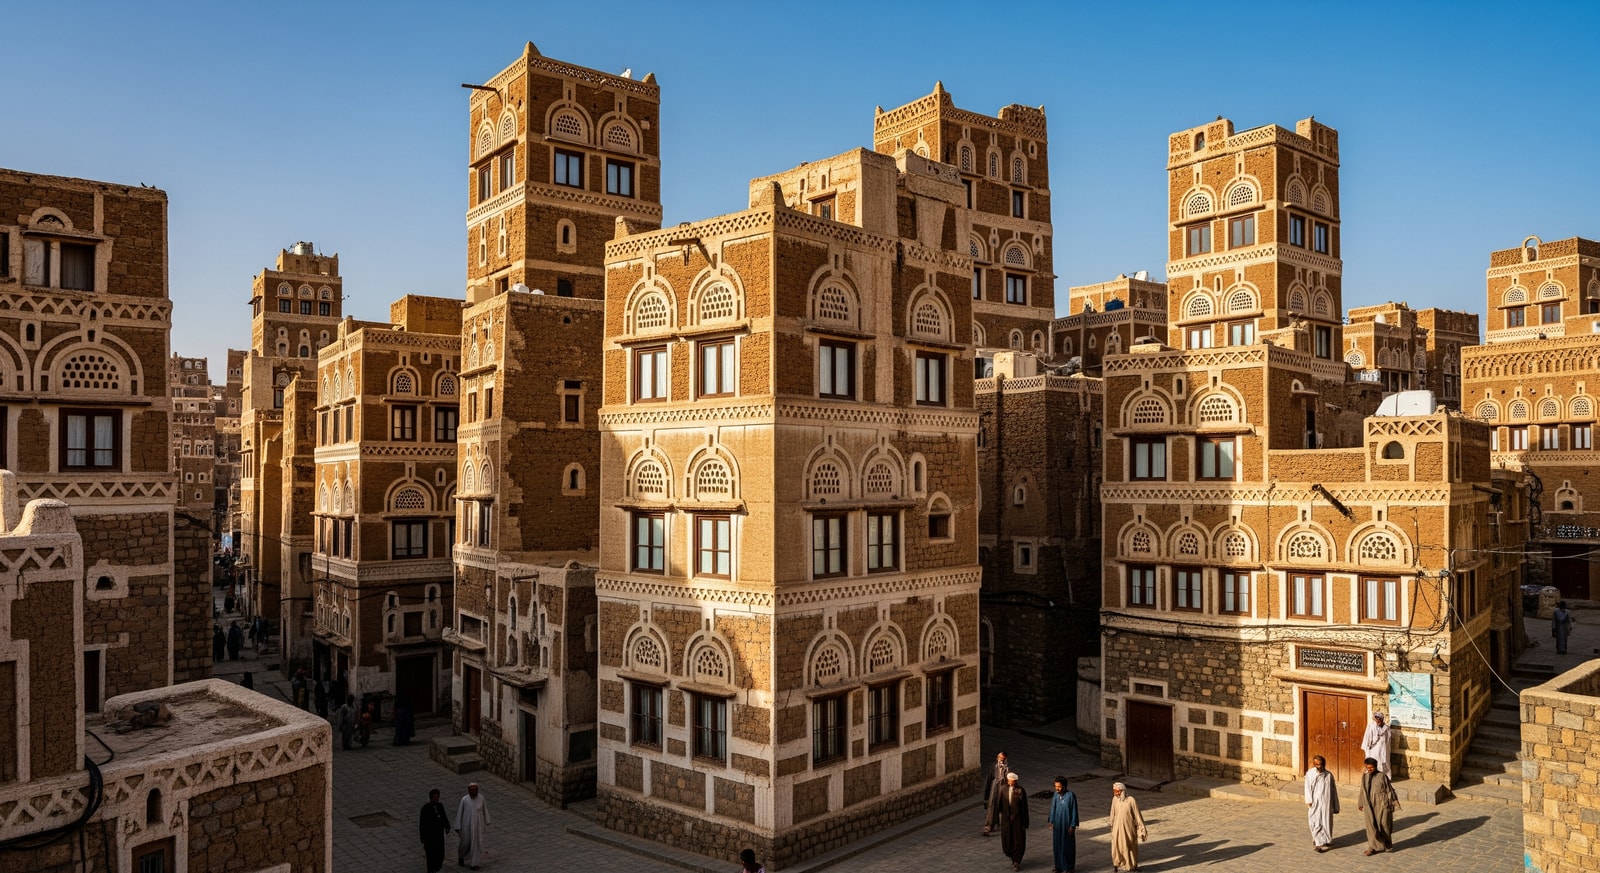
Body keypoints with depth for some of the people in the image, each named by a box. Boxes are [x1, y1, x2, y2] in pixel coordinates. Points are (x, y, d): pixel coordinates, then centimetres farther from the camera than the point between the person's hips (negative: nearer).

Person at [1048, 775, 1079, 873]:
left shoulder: (1071, 796, -18)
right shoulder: (1055, 795, -3)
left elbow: (1074, 811, -12)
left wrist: (1072, 826, -12)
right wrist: (1051, 822, 6)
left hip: (1067, 825, -5)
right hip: (1057, 825, 5)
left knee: (1068, 846, 7)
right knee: (1057, 845, 10)